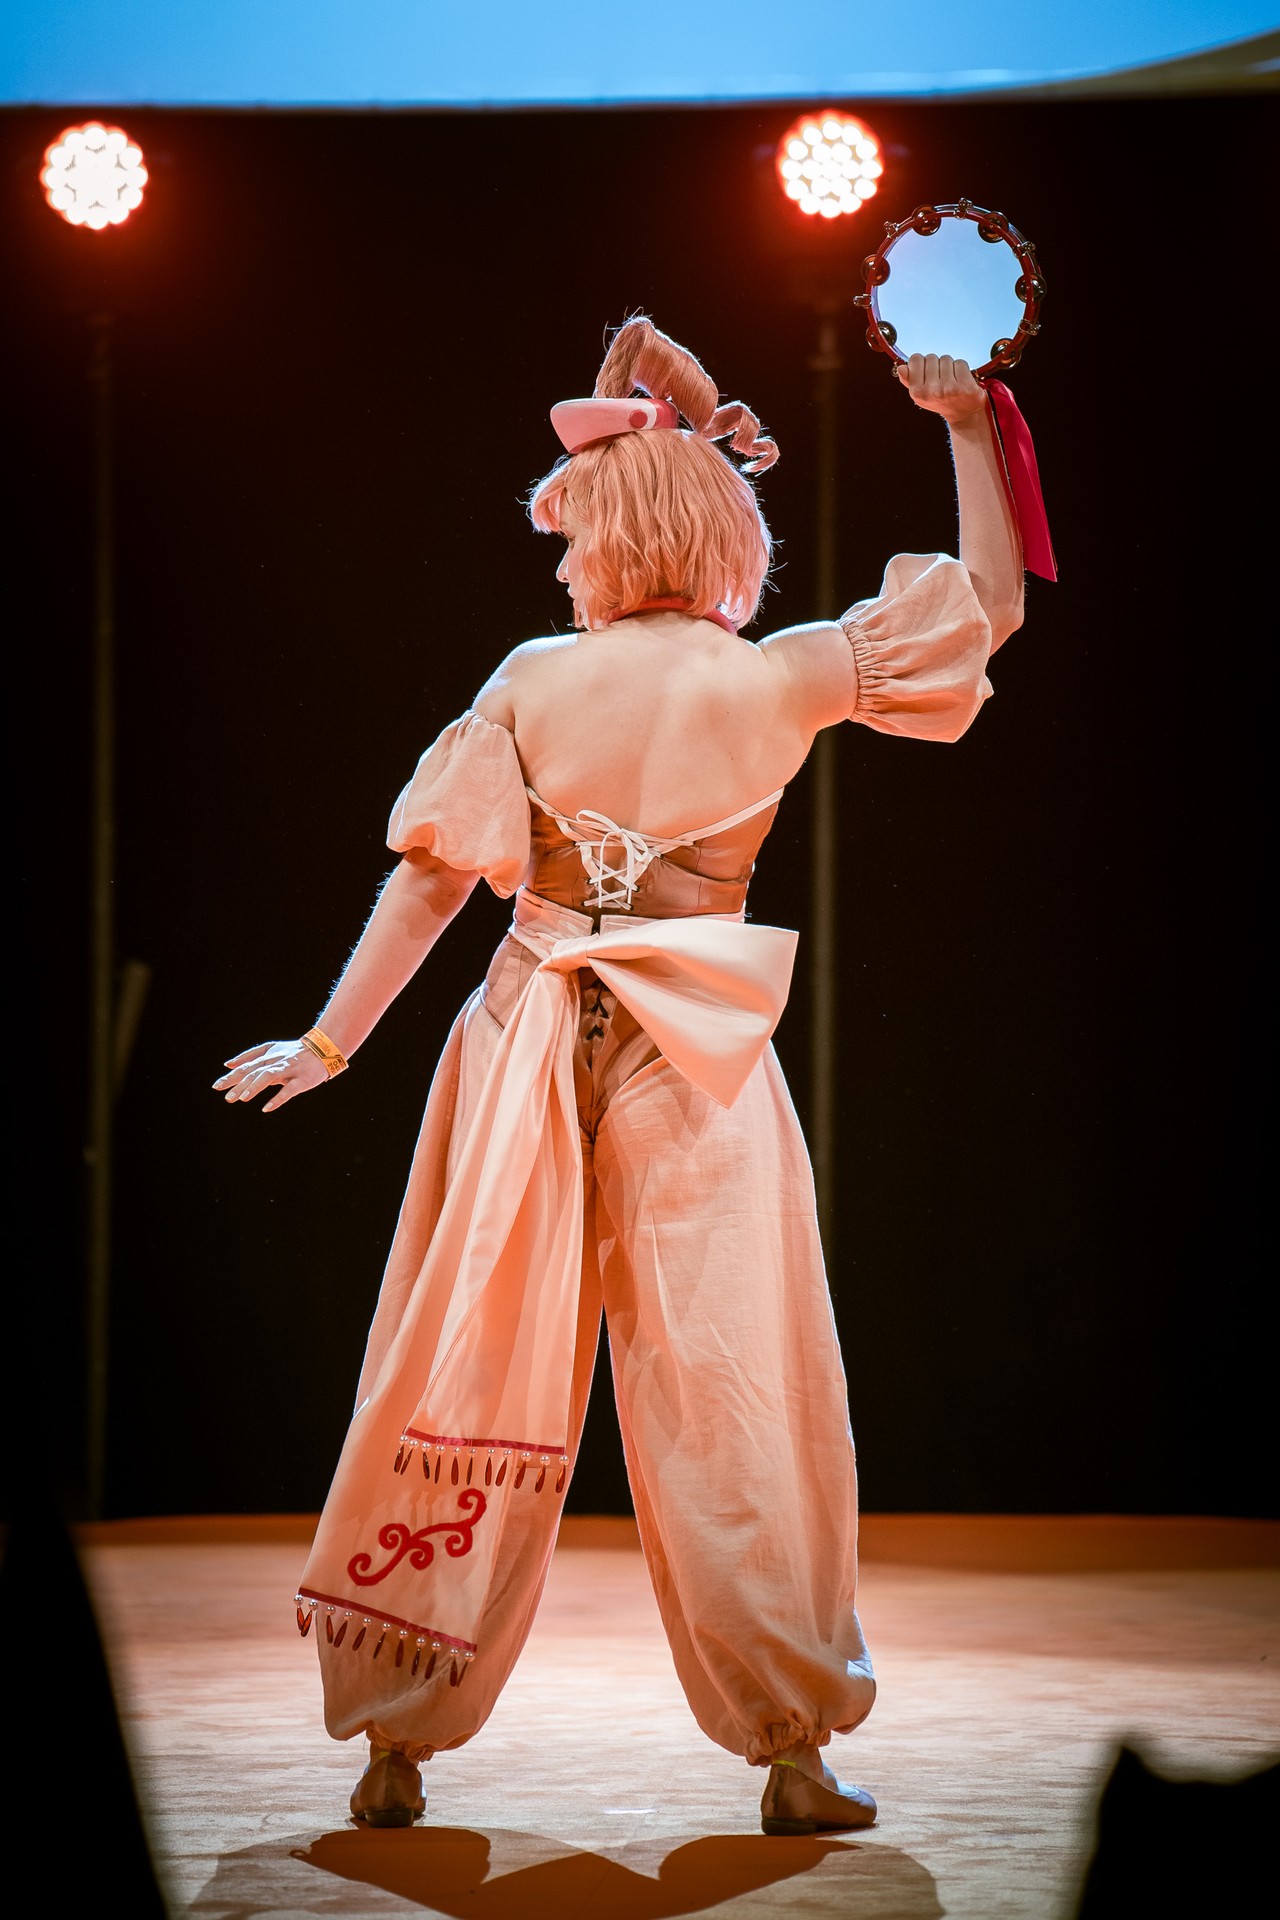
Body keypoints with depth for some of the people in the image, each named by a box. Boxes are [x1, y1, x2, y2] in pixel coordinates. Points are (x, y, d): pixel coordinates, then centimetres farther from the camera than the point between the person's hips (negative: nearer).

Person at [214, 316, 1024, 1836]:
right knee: (726, 1402, 4)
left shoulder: (532, 684, -1)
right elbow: (990, 606, 1)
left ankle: (396, 1747, 13)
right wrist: (969, 429, 4)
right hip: (696, 1072, -1)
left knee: (475, 1385, 7)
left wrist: (330, 1045, 1)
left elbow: (430, 876, -3)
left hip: (530, 1046, 2)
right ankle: (794, 1755, 8)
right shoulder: (771, 681, -5)